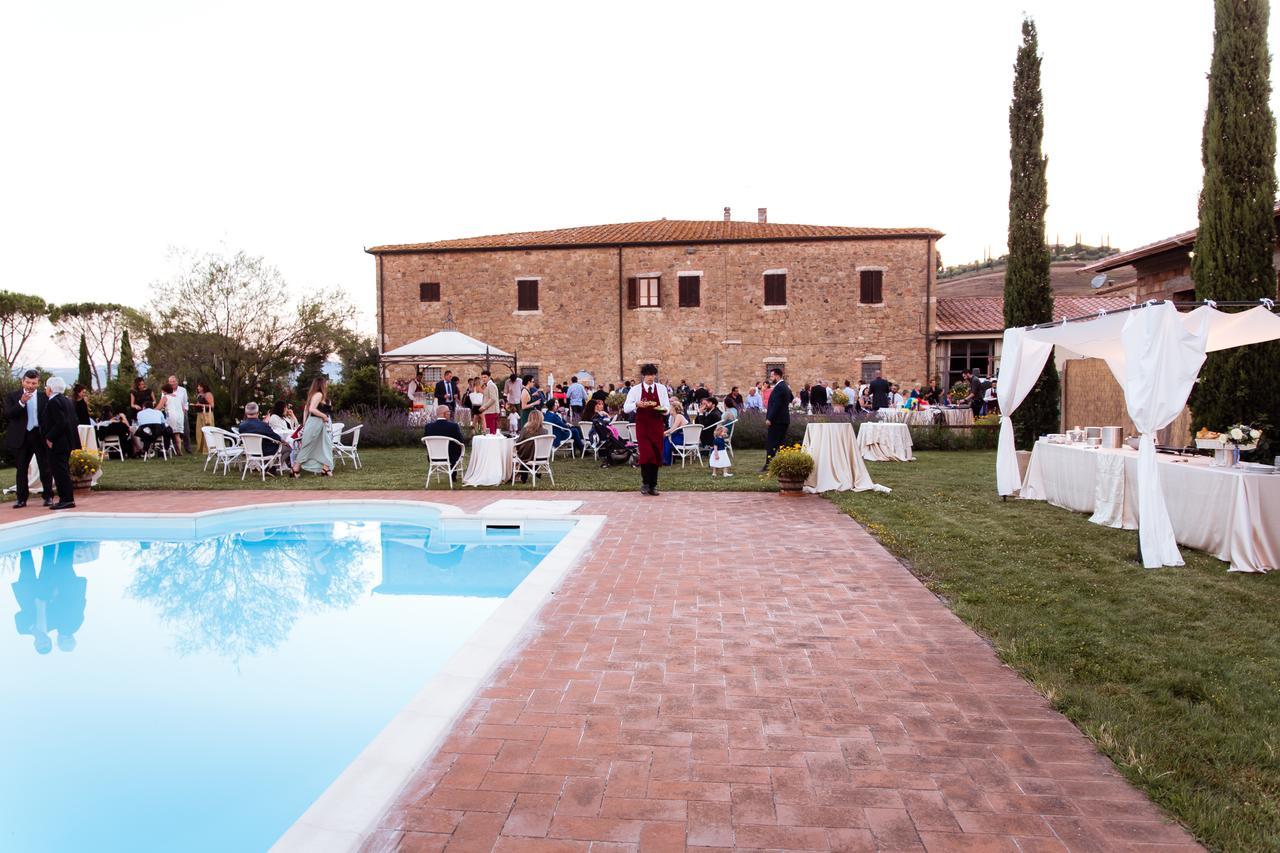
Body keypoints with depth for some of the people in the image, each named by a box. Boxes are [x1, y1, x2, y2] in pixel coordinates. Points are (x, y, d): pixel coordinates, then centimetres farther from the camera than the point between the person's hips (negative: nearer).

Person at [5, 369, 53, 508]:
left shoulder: (44, 397, 0)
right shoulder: (12, 396, 2)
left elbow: (48, 417, -1)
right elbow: (7, 414, -9)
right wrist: (21, 402, -23)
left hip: (40, 435, -1)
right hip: (21, 437, 1)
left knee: (45, 468, 4)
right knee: (21, 469, 8)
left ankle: (48, 496, 13)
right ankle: (22, 498, 16)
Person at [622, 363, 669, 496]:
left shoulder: (661, 388, 5)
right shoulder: (635, 389, 0)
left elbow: (667, 408, 4)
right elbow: (626, 408, -4)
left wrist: (664, 409, -19)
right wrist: (637, 404, -23)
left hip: (657, 426, 2)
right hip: (642, 425, -2)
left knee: (656, 455, 5)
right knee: (646, 453, -15)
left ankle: (653, 485, 17)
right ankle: (645, 483, 1)